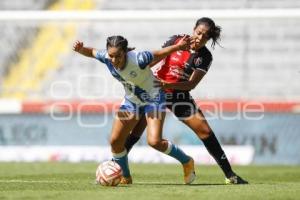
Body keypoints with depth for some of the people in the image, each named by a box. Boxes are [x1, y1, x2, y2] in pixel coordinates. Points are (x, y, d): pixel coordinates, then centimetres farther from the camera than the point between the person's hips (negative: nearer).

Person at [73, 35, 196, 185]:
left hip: (153, 98, -6)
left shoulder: (138, 59, -34)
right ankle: (126, 178, 22)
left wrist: (178, 46, -27)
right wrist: (80, 49, -20)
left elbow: (159, 54, -18)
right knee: (115, 141, 1)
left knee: (154, 141, -19)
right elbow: (91, 52, -1)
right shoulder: (106, 58, -20)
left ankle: (187, 162, 5)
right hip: (131, 100, 6)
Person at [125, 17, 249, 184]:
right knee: (136, 132, -9)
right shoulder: (176, 40, -8)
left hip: (180, 95, 1)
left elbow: (191, 84, -16)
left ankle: (230, 175, 2)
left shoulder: (205, 57, -9)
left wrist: (167, 84, -29)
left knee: (205, 132, -5)